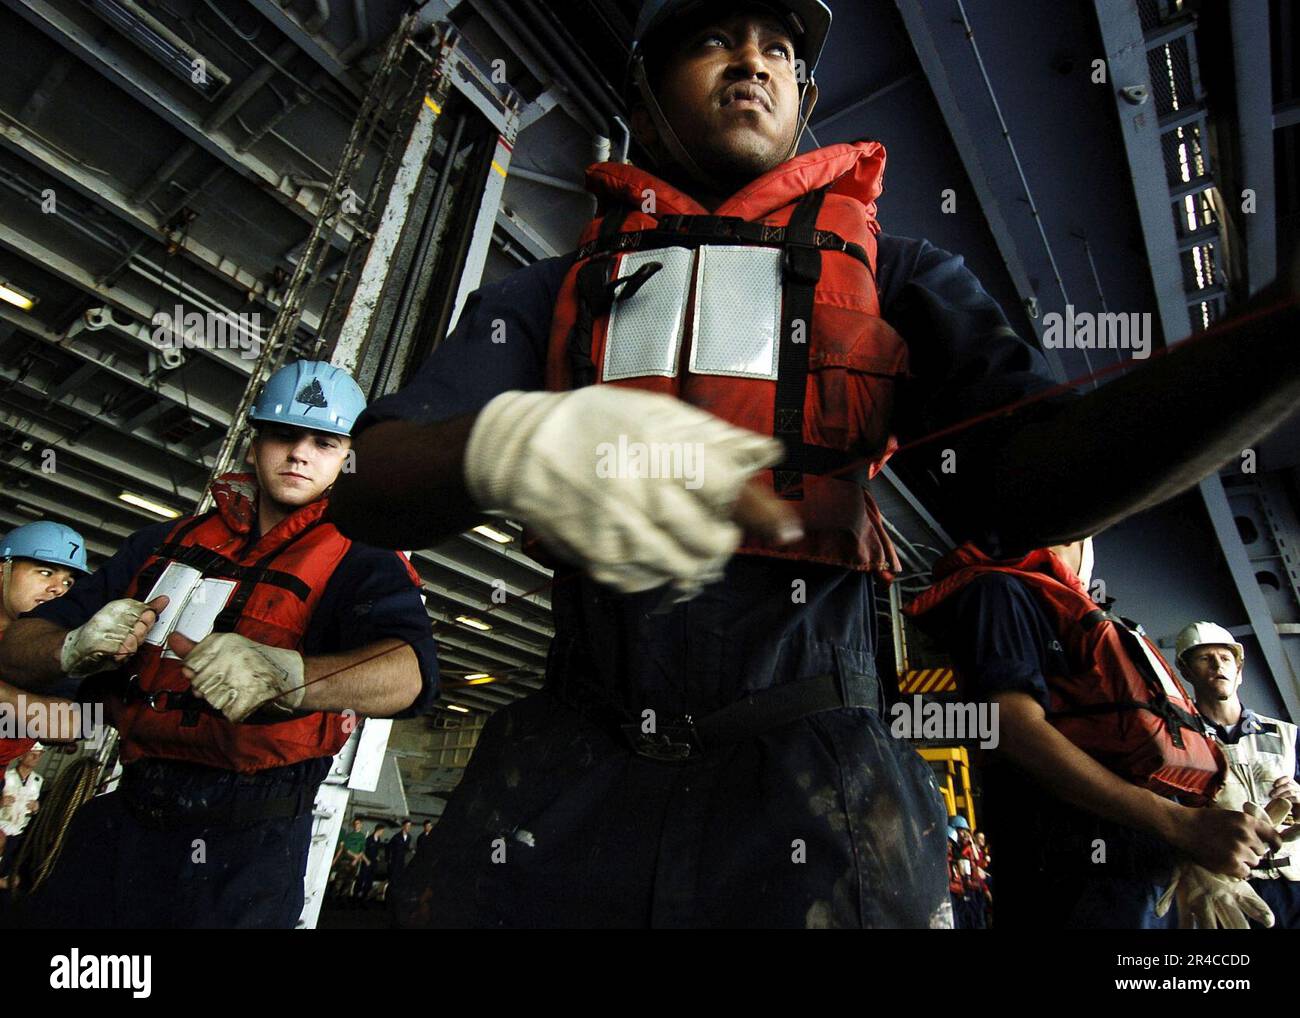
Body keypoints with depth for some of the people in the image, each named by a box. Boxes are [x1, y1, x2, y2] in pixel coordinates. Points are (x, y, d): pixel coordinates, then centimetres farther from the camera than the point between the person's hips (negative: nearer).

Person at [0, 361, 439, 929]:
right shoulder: (168, 542, 8)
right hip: (119, 823, 5)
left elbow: (410, 673, -27)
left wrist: (281, 672, -44)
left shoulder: (360, 562, -8)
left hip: (244, 846, -4)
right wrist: (77, 648, -16)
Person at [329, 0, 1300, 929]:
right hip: (565, 772, 2)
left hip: (814, 789, 0)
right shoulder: (547, 295, 10)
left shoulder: (894, 276, 9)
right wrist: (504, 441, -26)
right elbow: (367, 491, -2)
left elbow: (1027, 474, -5)